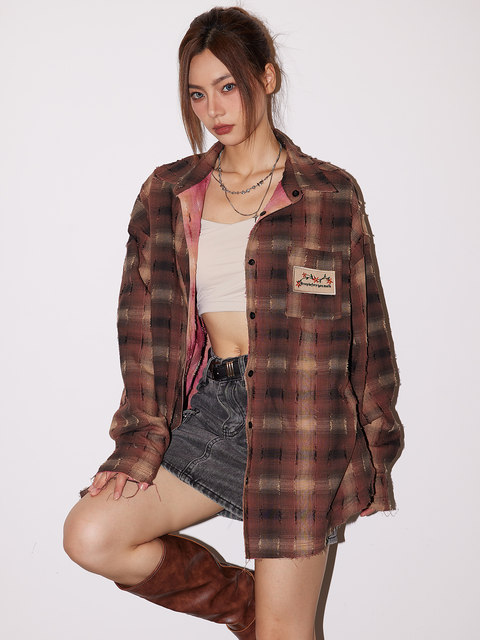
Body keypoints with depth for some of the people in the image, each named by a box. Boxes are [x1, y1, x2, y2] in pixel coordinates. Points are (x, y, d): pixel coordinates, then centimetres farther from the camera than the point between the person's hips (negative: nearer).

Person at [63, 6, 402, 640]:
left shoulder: (331, 194, 0)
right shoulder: (167, 194, 7)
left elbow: (365, 330, 3)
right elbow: (145, 325, 4)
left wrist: (374, 456, 4)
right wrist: (139, 443, -5)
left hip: (298, 418, -3)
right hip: (209, 406, 4)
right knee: (91, 536, -11)